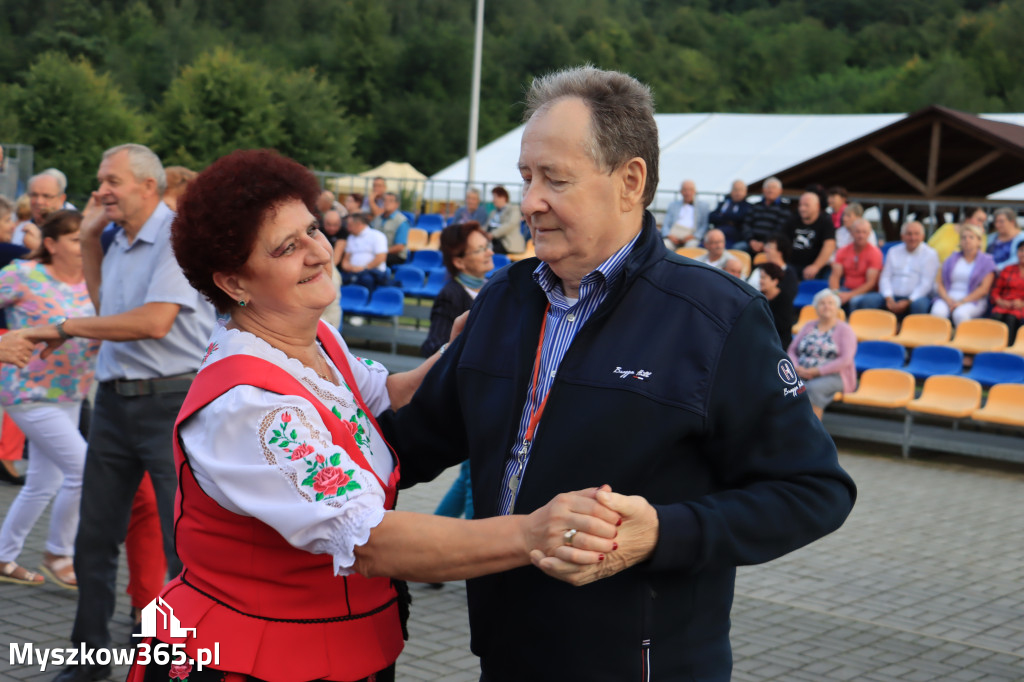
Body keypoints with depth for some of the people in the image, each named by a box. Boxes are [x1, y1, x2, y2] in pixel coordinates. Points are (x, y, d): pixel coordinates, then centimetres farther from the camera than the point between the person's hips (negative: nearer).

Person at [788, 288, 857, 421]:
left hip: (833, 376, -4)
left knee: (813, 388, -38)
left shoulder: (844, 330, 3)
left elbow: (845, 360, -10)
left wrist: (816, 371, -15)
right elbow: (792, 351, 17)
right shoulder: (808, 326, 19)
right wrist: (797, 368, -6)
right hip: (802, 374, 4)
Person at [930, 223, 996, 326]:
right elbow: (940, 283, 12)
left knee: (960, 313, -38)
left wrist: (962, 301, -14)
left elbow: (984, 289, -3)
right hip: (949, 297, 3)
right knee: (938, 312, -33)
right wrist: (947, 299, -9)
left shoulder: (987, 261, 9)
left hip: (973, 301, -3)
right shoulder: (952, 260, 20)